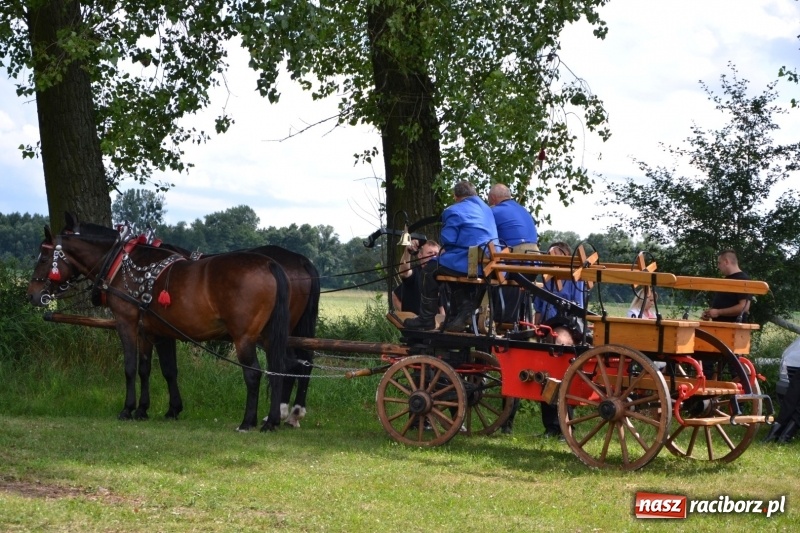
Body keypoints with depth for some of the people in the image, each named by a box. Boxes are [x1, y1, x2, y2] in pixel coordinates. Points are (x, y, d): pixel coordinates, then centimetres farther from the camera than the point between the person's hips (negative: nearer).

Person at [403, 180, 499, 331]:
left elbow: (447, 240, -8)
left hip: (469, 263, -8)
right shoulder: (487, 209, 22)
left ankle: (426, 319, 15)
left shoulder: (454, 211, -3)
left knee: (430, 268, 12)